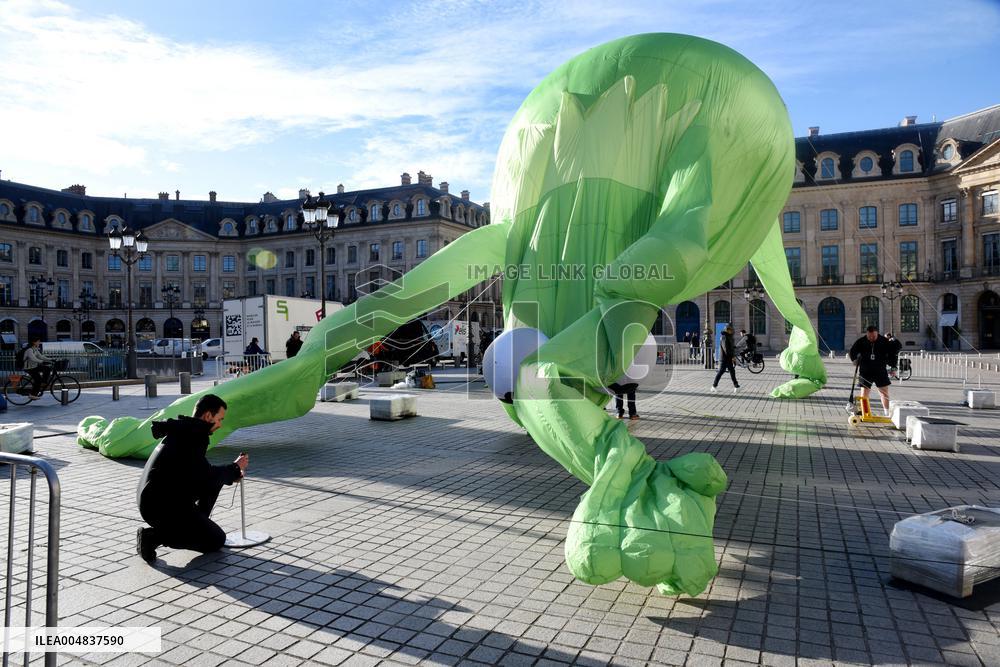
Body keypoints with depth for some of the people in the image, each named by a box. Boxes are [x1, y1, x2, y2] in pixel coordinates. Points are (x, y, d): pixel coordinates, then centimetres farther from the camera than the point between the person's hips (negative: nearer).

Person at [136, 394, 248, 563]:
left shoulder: (183, 431, 12)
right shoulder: (191, 435, -18)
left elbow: (199, 473, 23)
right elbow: (206, 477, -17)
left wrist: (232, 473, 14)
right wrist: (235, 467, -1)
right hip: (161, 507, -10)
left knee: (216, 476, 13)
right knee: (217, 540, -3)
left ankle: (197, 525, 15)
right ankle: (154, 536, -7)